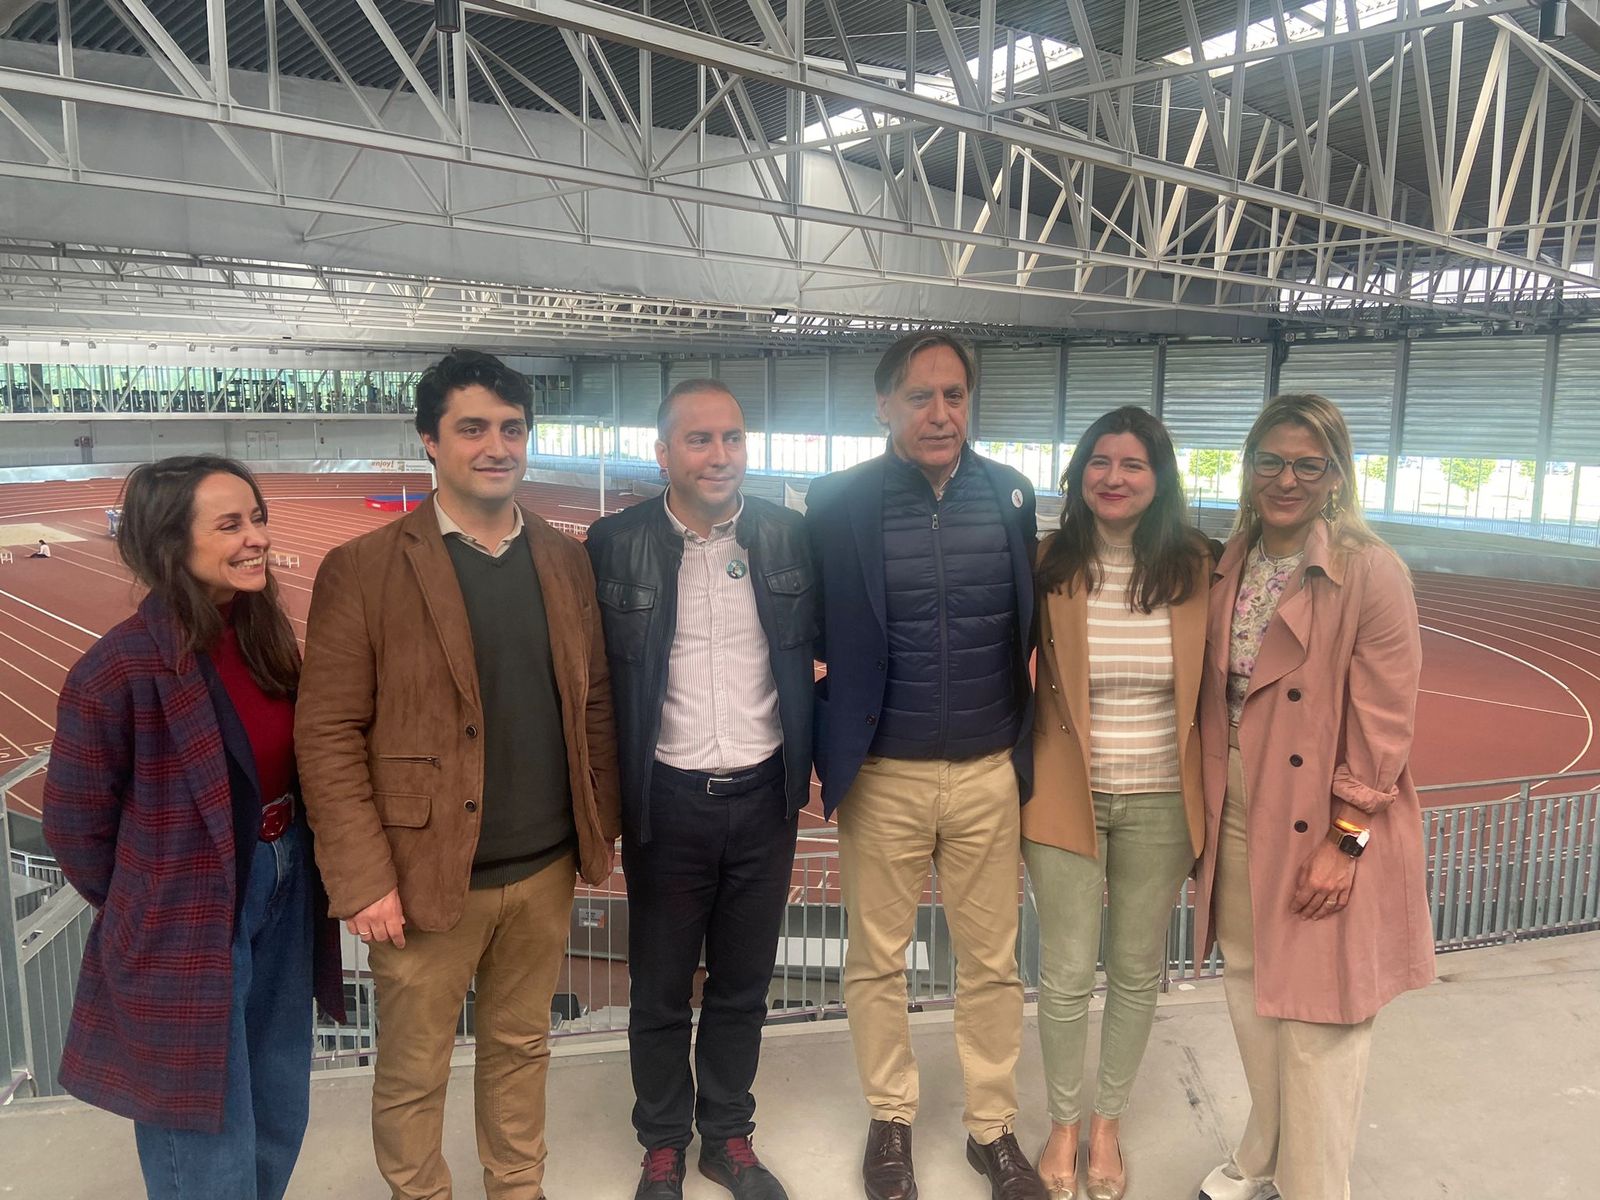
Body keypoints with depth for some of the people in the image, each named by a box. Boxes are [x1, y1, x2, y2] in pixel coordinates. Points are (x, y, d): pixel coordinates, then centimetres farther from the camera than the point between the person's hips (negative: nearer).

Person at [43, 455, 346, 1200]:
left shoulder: (264, 637, -1)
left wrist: (289, 870, 5)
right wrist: (147, 913, 1)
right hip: (187, 933, -6)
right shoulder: (121, 669, -22)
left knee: (280, 1117, 22)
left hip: (283, 897, 6)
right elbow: (76, 824, -11)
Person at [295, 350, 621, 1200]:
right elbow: (327, 734, -10)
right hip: (427, 874, -3)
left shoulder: (564, 559, 5)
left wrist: (600, 828, 6)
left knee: (521, 1049, 21)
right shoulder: (363, 569, -9)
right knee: (412, 1073, 14)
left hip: (546, 870, 4)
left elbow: (593, 702, 9)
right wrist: (363, 882, -13)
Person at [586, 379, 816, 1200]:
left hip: (763, 795, 2)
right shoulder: (615, 543, -6)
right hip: (666, 800, -1)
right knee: (659, 991, 14)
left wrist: (815, 761, 2)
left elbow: (822, 646, 7)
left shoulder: (789, 536, -1)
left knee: (743, 985, 17)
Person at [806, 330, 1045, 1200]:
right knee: (877, 960, 15)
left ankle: (992, 1126, 36)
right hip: (882, 776, -2)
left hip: (989, 773, 2)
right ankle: (890, 1119, 37)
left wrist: (1026, 745, 8)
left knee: (992, 963, 15)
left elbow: (1024, 626, 8)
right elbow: (812, 632, -3)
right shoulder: (839, 502, -8)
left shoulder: (1010, 494, -1)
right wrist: (828, 751, -5)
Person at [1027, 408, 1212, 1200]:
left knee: (1136, 973, 14)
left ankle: (1107, 1121, 37)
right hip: (1066, 797, -1)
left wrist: (1208, 797, 1)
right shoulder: (1049, 566, -7)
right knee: (1066, 976, 6)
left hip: (1159, 802, 1)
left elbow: (1211, 687, 3)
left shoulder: (1193, 568, -4)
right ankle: (1062, 1122, 32)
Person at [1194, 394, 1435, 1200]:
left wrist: (1345, 841, -15)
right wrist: (1203, 811, 9)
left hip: (1323, 833, -6)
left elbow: (1384, 725, -13)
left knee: (1316, 1023, 3)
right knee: (1250, 994, 19)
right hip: (1238, 822, 6)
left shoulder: (1372, 574, -13)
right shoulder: (1230, 568, 5)